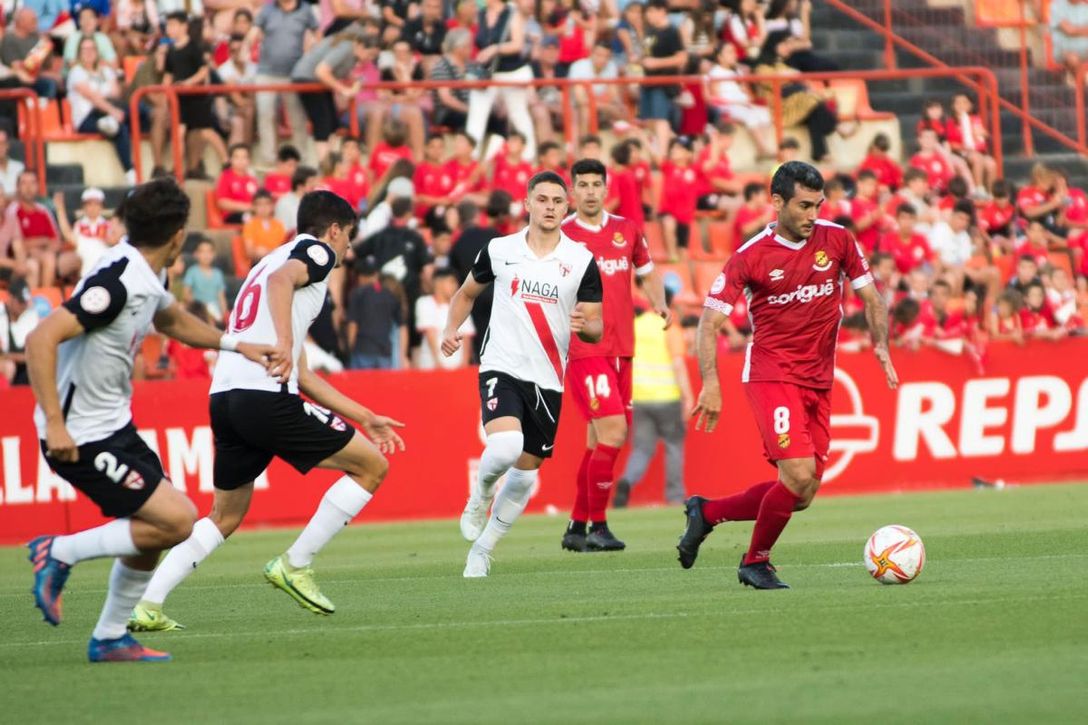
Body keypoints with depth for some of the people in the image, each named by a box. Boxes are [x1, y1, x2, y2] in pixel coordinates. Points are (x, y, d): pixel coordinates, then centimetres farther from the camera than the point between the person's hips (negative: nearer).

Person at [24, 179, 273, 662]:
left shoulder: (149, 277, 7)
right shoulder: (118, 282, -24)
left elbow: (173, 321, 31)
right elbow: (41, 339, -29)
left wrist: (234, 344, 24)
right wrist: (54, 422, -32)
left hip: (114, 426, 10)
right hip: (79, 436, -10)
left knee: (152, 530, 13)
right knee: (176, 520, -12)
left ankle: (109, 639, 22)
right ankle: (59, 553, -1)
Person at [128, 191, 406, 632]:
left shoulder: (275, 257, 32)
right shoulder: (317, 250, 7)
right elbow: (281, 280, -20)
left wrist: (366, 419, 34)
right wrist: (285, 343, -33)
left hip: (224, 396, 9)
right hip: (265, 395, -9)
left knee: (226, 516, 22)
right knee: (371, 466, 4)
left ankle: (148, 606, 10)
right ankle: (294, 567, 4)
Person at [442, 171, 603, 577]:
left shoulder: (582, 261, 0)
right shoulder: (499, 250, 2)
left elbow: (596, 329, 2)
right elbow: (467, 293, 19)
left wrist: (585, 325, -22)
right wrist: (451, 329, 1)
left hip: (548, 379, 2)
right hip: (502, 368, -2)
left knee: (525, 474, 8)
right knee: (505, 447, -28)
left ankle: (481, 550, 25)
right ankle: (480, 497, 5)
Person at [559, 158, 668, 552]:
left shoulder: (627, 231, 10)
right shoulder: (560, 236, -3)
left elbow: (647, 271, 24)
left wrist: (659, 303, 6)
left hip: (620, 349, 6)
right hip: (584, 349, -6)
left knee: (599, 442, 10)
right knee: (613, 431, -17)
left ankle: (576, 527, 21)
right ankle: (597, 527, -9)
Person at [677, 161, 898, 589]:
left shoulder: (837, 240, 1)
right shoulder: (751, 257, -9)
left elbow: (870, 298, 12)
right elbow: (710, 321, -7)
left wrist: (881, 347, -6)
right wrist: (710, 383, -19)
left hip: (818, 382, 5)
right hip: (771, 374, -5)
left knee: (801, 496, 4)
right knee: (799, 473, -20)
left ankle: (706, 513, 24)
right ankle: (755, 561, 2)